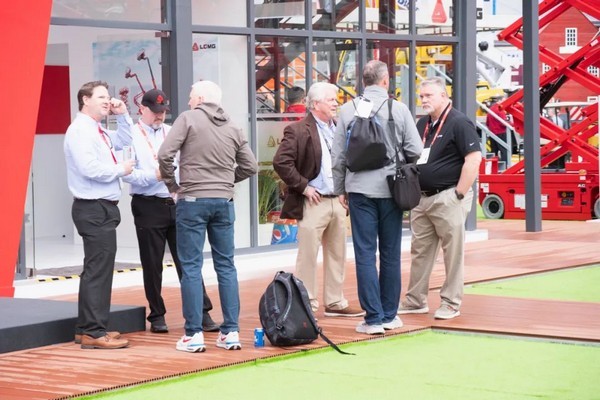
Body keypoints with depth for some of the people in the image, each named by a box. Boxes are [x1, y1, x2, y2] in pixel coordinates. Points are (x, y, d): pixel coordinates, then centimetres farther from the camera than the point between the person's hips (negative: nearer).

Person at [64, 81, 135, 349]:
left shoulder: (99, 132, 16)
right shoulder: (80, 130, -13)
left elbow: (124, 141, 31)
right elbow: (90, 168, -25)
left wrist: (123, 116, 16)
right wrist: (121, 169, -12)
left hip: (104, 208, 11)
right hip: (93, 209, -11)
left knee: (97, 269, 14)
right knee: (98, 269, -10)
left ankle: (86, 329, 21)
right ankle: (93, 333, -9)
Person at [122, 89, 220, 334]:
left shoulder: (172, 133, 14)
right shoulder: (133, 136, -2)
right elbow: (128, 174, -11)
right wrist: (154, 176, -22)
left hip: (177, 203, 3)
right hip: (148, 206, -3)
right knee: (152, 264, 5)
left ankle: (202, 313, 3)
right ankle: (157, 316, 15)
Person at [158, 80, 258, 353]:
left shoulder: (188, 119, -4)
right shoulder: (232, 128, 10)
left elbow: (165, 154, -13)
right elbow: (250, 166, 11)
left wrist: (172, 184, 1)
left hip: (193, 200, -4)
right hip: (224, 201, 4)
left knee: (191, 267, 0)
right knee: (226, 266, 9)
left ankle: (193, 335, -1)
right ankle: (231, 332, 9)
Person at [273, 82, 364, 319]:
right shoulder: (298, 131, -9)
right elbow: (281, 162, -17)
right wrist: (303, 186, -15)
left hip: (338, 201, 7)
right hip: (314, 202, -7)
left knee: (336, 255, 12)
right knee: (307, 257, -3)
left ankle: (335, 303, 20)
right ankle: (306, 305, 3)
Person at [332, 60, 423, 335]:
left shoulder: (348, 110, -1)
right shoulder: (399, 109, -4)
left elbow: (338, 155, 2)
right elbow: (415, 150, -4)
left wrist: (340, 189, 13)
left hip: (360, 189, 0)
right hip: (390, 188, 0)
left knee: (365, 253, 1)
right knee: (390, 254, 10)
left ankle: (373, 318, -2)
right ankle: (389, 315, 17)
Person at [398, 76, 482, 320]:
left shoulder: (459, 122, -10)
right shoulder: (422, 124, 15)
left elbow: (474, 159, -16)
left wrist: (459, 194, -17)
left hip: (448, 198, -8)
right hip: (422, 198, 8)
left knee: (453, 253, -1)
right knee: (420, 252, 12)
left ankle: (451, 304, 6)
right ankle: (416, 301, 20)